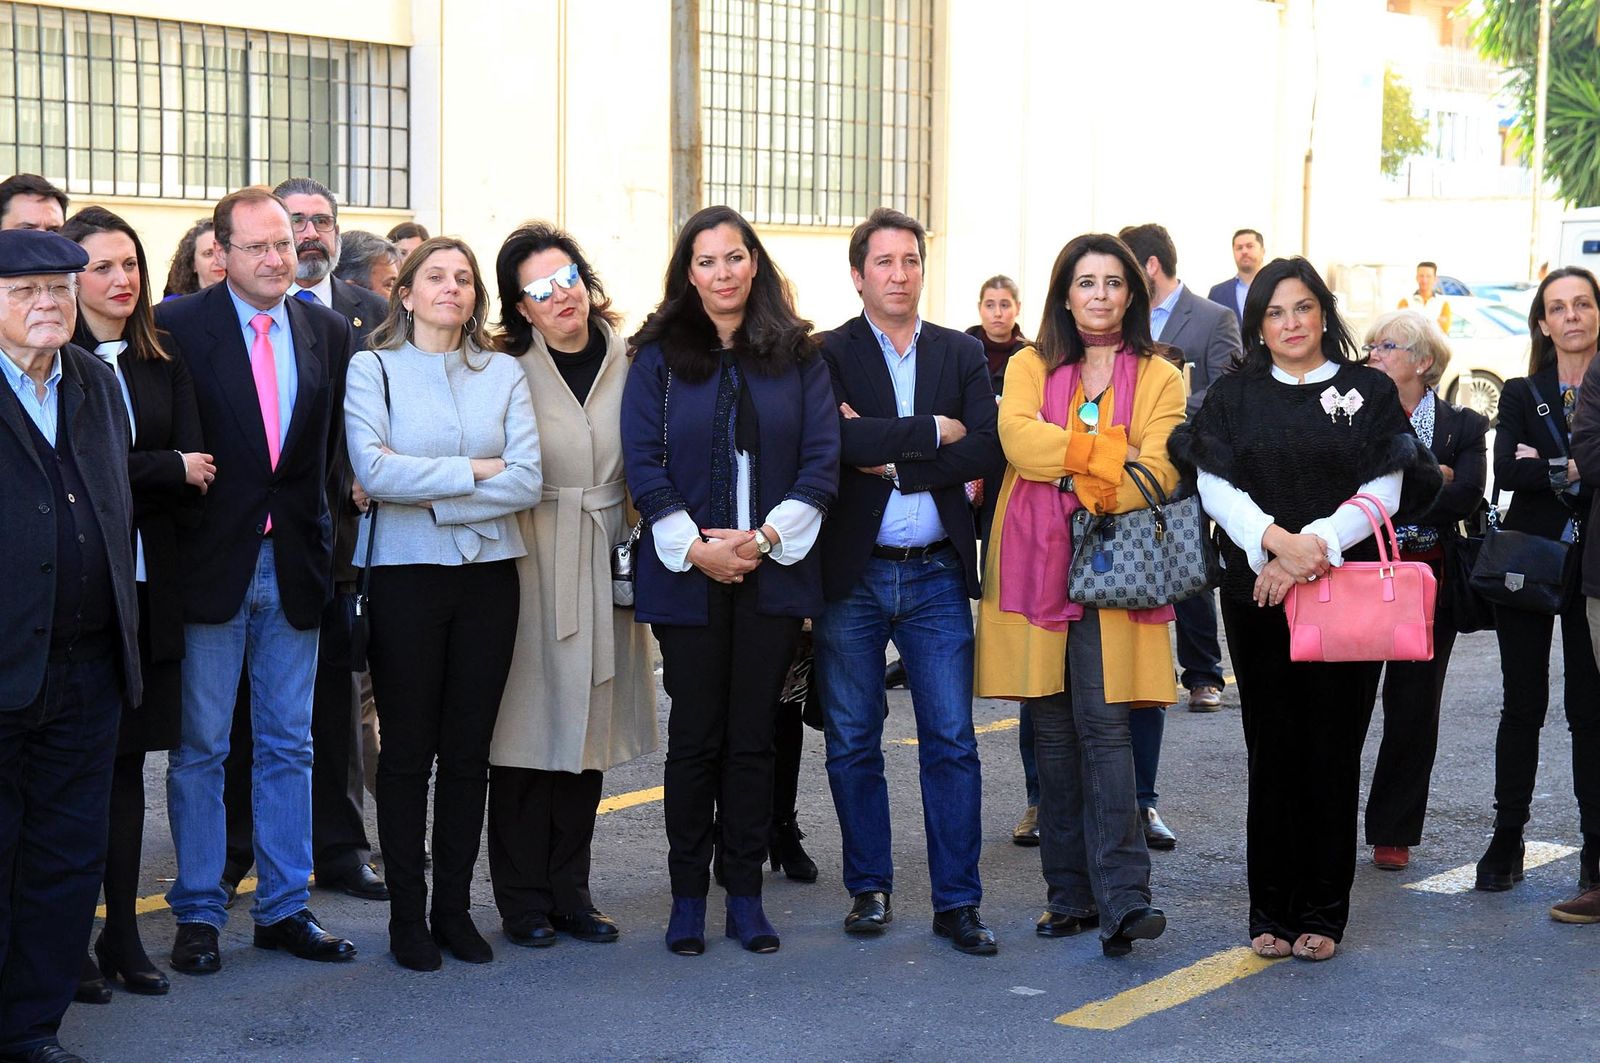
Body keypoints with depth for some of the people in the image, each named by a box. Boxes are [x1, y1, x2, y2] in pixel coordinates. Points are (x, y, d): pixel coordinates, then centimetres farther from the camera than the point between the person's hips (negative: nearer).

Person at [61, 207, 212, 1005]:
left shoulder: (164, 364, 12)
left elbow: (197, 473, 4)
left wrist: (124, 485, -13)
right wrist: (169, 472, -9)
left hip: (147, 581, 5)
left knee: (128, 758, 9)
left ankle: (122, 934, 15)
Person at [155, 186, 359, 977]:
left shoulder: (327, 332, 6)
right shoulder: (178, 325, -6)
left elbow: (332, 445, 10)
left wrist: (319, 534, 5)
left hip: (293, 562, 4)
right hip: (213, 562, -4)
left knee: (289, 746, 10)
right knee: (200, 747, 4)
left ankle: (284, 909, 20)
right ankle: (197, 913, 14)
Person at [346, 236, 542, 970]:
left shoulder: (503, 373, 8)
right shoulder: (372, 368, 1)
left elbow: (527, 481, -4)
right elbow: (373, 470, -14)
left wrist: (433, 499, -11)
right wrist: (474, 471, -10)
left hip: (488, 573, 3)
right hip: (406, 574, -2)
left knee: (469, 749, 7)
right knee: (408, 748, 3)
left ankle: (455, 907, 16)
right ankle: (407, 916, 11)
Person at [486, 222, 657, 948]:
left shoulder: (628, 365, 6)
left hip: (605, 568, 4)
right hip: (531, 570, -4)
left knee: (590, 727, 9)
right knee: (528, 733, -1)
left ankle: (569, 892, 20)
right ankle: (523, 901, 10)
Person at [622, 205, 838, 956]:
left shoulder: (797, 356, 6)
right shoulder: (659, 357, 4)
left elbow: (823, 458, 0)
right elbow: (642, 463, -2)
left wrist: (767, 537, -11)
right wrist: (695, 547, -12)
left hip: (773, 572, 1)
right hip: (686, 573, -1)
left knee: (753, 737, 5)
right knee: (694, 737, 3)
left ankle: (745, 895, 13)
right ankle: (687, 899, 11)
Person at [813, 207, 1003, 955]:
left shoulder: (962, 354, 9)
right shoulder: (826, 354, 0)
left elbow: (987, 448, -5)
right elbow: (837, 438, -18)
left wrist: (894, 463, -12)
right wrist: (934, 431, -12)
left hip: (936, 575, 1)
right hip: (851, 576, -1)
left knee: (952, 741, 0)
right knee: (852, 744, 8)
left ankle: (958, 901, 6)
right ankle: (869, 887, 21)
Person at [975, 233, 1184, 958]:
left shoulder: (1159, 379, 10)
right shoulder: (1029, 368, 13)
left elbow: (1157, 472, -5)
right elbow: (1018, 437, -8)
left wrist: (1075, 475, -18)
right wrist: (1110, 452, -13)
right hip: (1037, 565, 2)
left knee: (1104, 723, -13)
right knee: (1053, 734, 4)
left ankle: (1122, 898, -17)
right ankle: (1071, 894, 11)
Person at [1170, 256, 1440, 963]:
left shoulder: (1369, 391, 6)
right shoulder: (1234, 396, 9)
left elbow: (1382, 492, -2)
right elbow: (1216, 488, -1)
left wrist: (1314, 546, -15)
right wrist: (1277, 542, -17)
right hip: (1256, 593, 1)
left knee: (1332, 750, 0)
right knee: (1273, 750, 2)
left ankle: (1323, 913, 9)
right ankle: (1271, 913, 10)